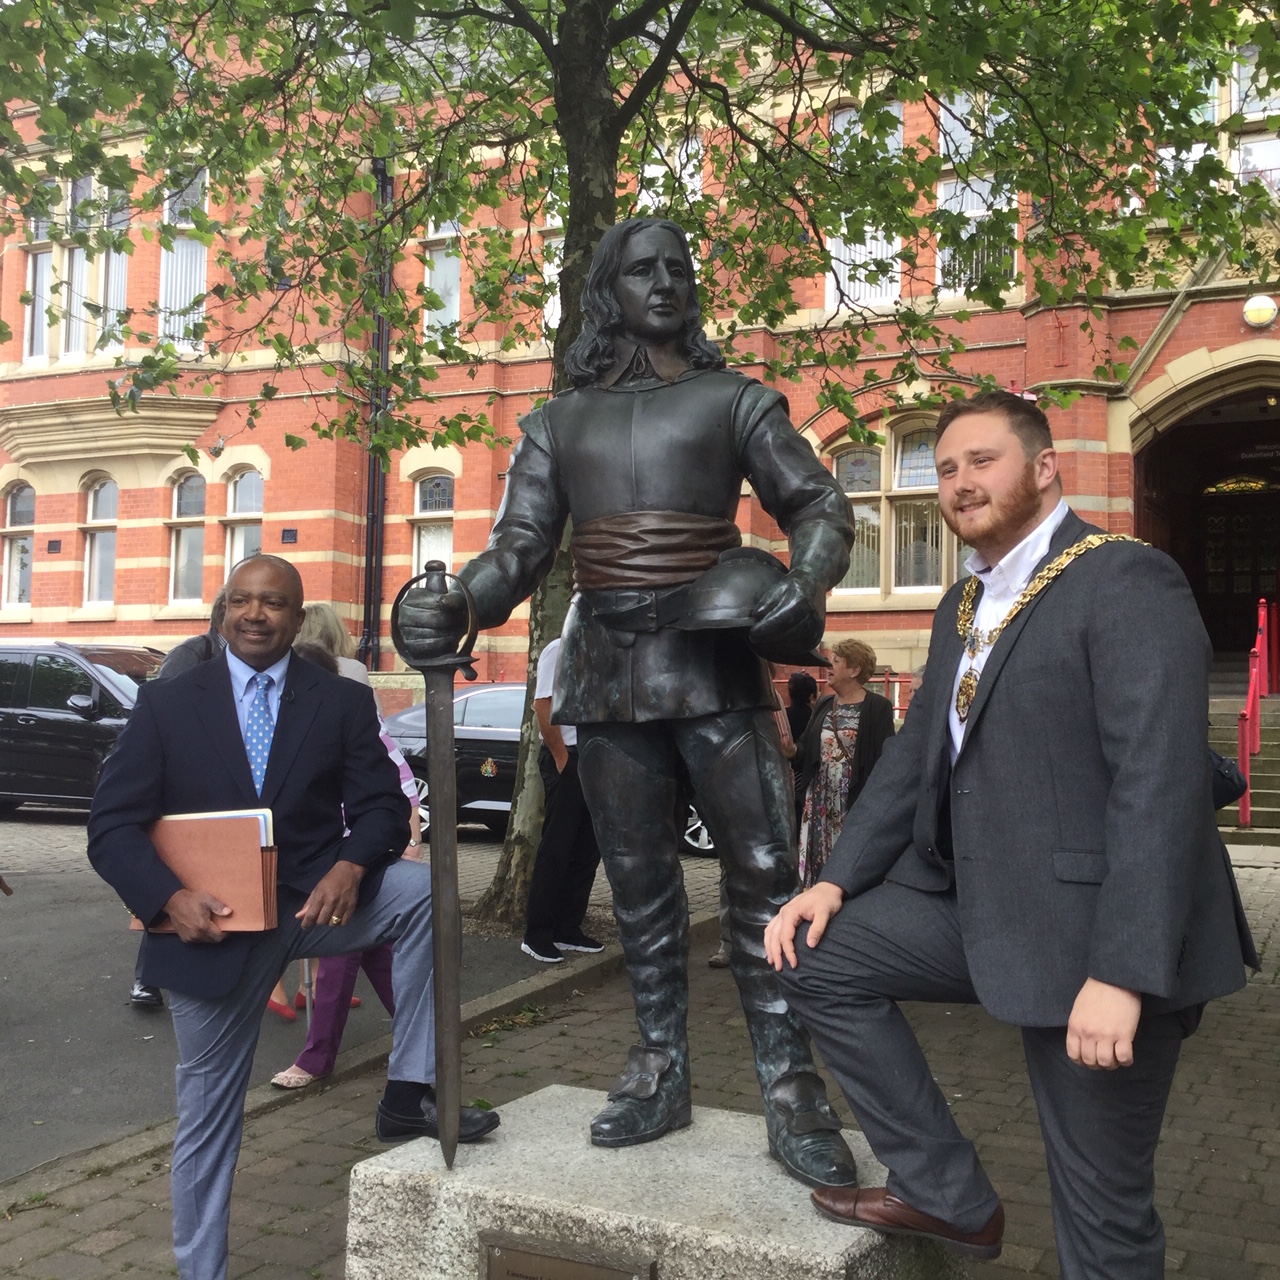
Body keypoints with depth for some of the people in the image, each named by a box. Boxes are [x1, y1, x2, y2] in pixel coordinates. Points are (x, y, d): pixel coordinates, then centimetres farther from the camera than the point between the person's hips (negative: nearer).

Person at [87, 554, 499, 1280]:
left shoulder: (343, 703, 3)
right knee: (208, 1113, 8)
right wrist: (171, 899, -20)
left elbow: (382, 806, -2)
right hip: (212, 924, 0)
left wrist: (352, 865, -25)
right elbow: (114, 826, -3)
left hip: (315, 900, 1)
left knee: (424, 889, -26)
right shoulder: (167, 705, 1)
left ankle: (408, 1095, -17)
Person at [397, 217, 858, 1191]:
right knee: (640, 884, 9)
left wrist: (805, 581, -17)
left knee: (766, 875, -6)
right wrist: (456, 607, -12)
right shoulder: (559, 423, 15)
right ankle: (660, 1071, 22)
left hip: (714, 661, -2)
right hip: (608, 668, 3)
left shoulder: (733, 399, 9)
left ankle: (790, 1090, 3)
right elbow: (520, 548, 9)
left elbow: (819, 504, 5)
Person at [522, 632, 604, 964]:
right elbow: (542, 706, -15)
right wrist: (561, 756, -13)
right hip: (568, 756, -8)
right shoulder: (559, 650, -8)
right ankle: (537, 935, 4)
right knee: (556, 849, -4)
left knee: (588, 849, 10)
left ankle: (568, 930, 18)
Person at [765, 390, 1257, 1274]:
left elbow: (1159, 784, -21)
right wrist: (836, 881, 4)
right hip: (975, 901, 8)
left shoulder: (1128, 584, -13)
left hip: (1089, 934, -8)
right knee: (818, 957, 5)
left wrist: (1122, 974, -26)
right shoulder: (963, 606, 14)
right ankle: (947, 1195, 14)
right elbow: (916, 757, 15)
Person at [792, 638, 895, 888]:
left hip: (856, 807, -6)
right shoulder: (823, 707, 15)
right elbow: (806, 754, 14)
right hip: (819, 805, 6)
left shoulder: (877, 708, -5)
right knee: (816, 866, 5)